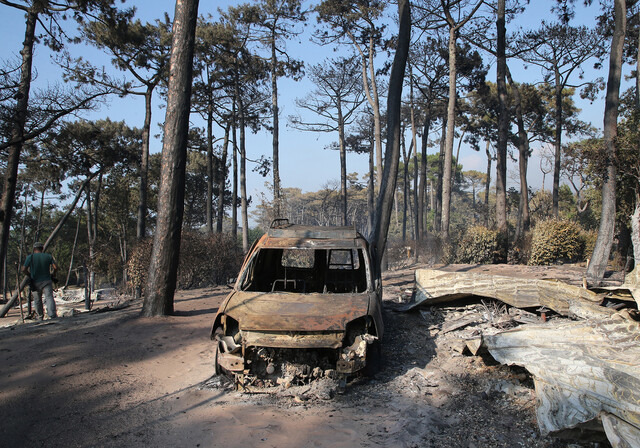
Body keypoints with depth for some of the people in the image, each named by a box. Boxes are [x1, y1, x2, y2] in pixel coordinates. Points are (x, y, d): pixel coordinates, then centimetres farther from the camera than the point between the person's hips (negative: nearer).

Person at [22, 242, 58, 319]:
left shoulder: (30, 257, -2)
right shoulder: (48, 256, 1)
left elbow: (24, 269, -9)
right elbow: (55, 267, -6)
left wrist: (30, 275, 8)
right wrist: (53, 275, 12)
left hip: (35, 283, 1)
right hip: (47, 281, -1)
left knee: (38, 300, 15)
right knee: (49, 297, -10)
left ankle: (40, 317, 27)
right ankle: (52, 315, -30)